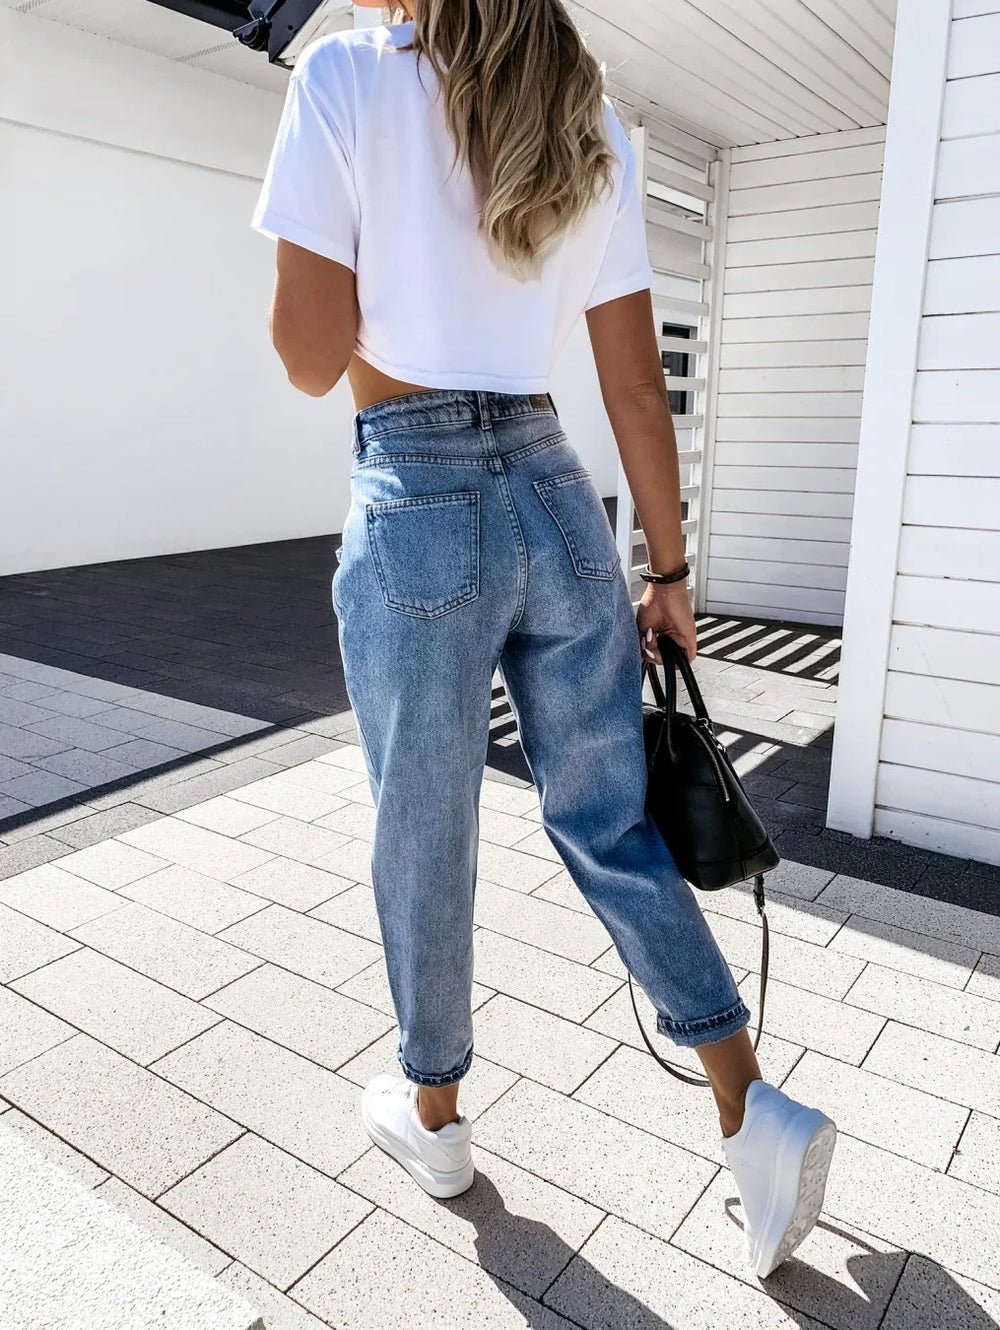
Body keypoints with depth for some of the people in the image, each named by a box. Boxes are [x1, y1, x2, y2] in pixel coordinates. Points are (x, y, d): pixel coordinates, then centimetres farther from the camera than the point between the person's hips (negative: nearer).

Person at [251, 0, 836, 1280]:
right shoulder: (591, 125, 11)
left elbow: (311, 357, -7)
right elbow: (638, 385, 6)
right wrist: (669, 571, 11)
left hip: (415, 512, -4)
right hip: (557, 503, 5)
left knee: (423, 843, 12)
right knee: (611, 827, 15)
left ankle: (432, 1112, 34)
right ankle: (758, 1115, 14)